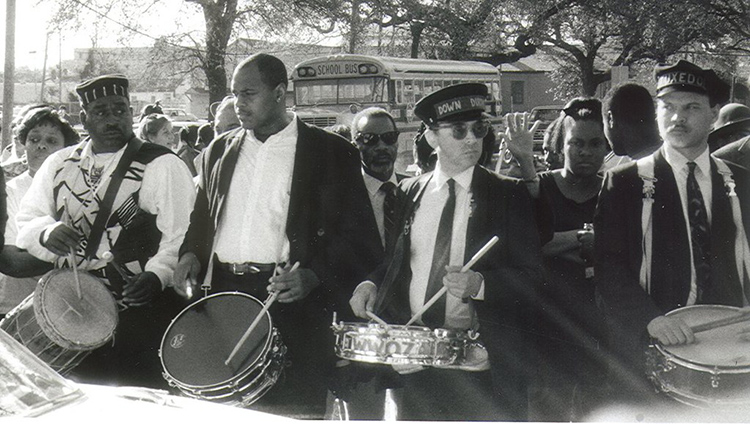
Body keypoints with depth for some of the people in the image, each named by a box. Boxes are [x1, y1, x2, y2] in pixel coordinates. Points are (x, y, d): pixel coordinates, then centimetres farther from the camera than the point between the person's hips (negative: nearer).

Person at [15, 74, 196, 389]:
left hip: (141, 310, -4)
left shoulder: (162, 165, -1)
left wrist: (157, 274, -24)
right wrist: (48, 233, -10)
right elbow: (27, 219, 12)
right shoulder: (58, 164, 14)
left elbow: (180, 235, -7)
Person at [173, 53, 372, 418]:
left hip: (292, 302, -4)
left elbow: (351, 232, -2)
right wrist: (191, 254, 6)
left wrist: (312, 276, -17)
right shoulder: (219, 151, 17)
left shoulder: (332, 152, 1)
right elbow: (202, 219, 26)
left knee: (291, 410, -6)